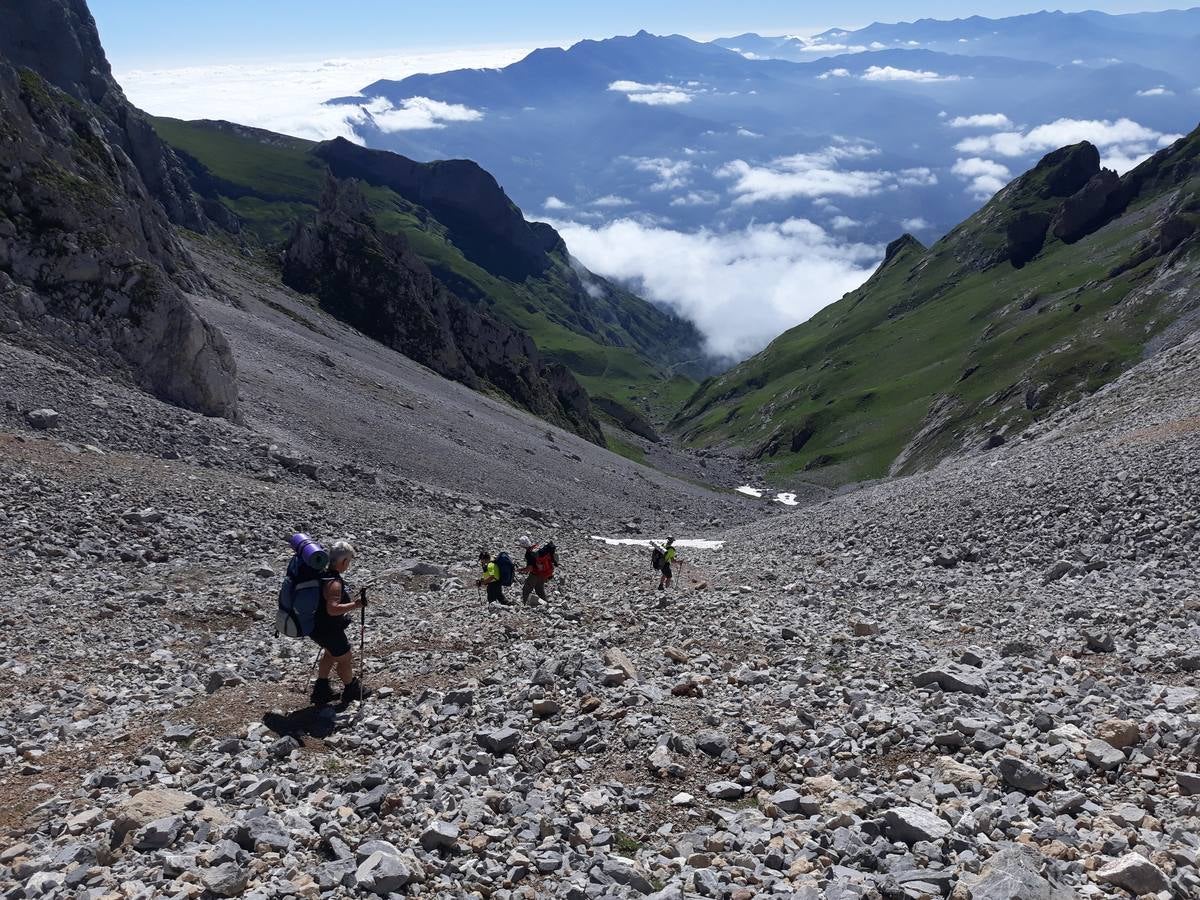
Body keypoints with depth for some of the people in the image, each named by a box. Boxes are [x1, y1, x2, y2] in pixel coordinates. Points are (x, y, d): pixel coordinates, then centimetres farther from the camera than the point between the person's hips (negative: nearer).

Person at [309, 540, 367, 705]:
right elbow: (332, 609, -40)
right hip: (329, 630, -9)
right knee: (345, 658, 13)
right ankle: (351, 690, 33)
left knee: (331, 653, 30)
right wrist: (355, 605, -32)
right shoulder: (334, 583, -31)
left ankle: (321, 691, 37)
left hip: (317, 627, 9)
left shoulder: (321, 574, -1)